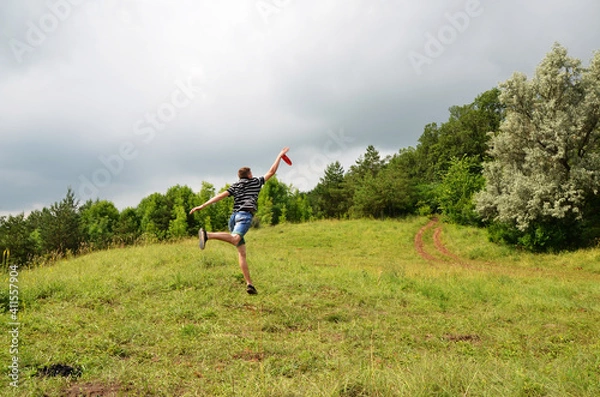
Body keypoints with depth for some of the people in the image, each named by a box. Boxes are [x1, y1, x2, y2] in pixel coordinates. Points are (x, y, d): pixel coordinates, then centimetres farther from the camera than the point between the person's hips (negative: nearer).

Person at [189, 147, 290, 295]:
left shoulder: (235, 185, 23)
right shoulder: (256, 182, 16)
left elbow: (221, 195, 9)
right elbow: (271, 172, 22)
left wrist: (203, 205, 5)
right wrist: (280, 155, 34)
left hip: (234, 216, 6)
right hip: (245, 216, -6)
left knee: (241, 253, 5)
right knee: (235, 239, -31)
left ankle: (249, 284, 1)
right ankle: (207, 235, -55)